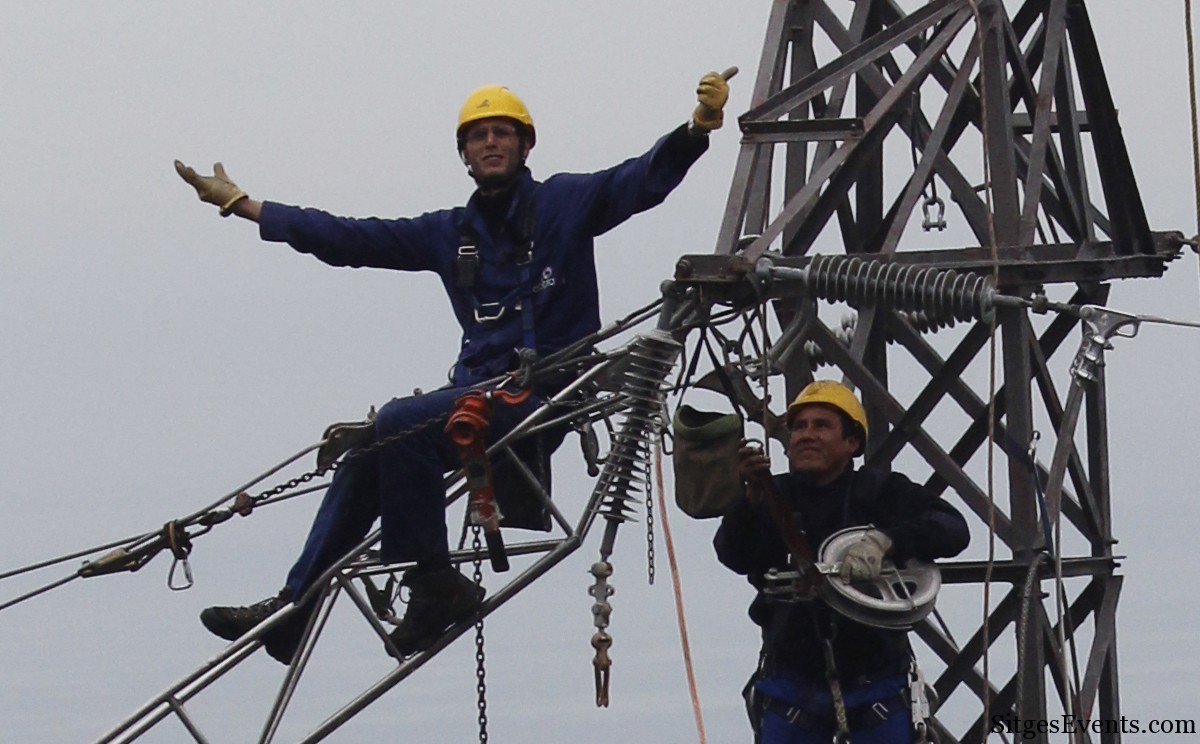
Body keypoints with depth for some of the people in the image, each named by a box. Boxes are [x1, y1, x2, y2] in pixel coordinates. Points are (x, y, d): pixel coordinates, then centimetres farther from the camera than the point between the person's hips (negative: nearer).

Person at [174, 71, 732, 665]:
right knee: (369, 453, -6)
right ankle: (294, 606, -2)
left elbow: (645, 179, -9)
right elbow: (347, 239, 20)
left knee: (401, 425, -26)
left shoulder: (564, 204, 3)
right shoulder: (449, 234, 17)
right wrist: (239, 205, 20)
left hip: (544, 390, -7)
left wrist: (699, 126, -28)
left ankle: (434, 586, -20)